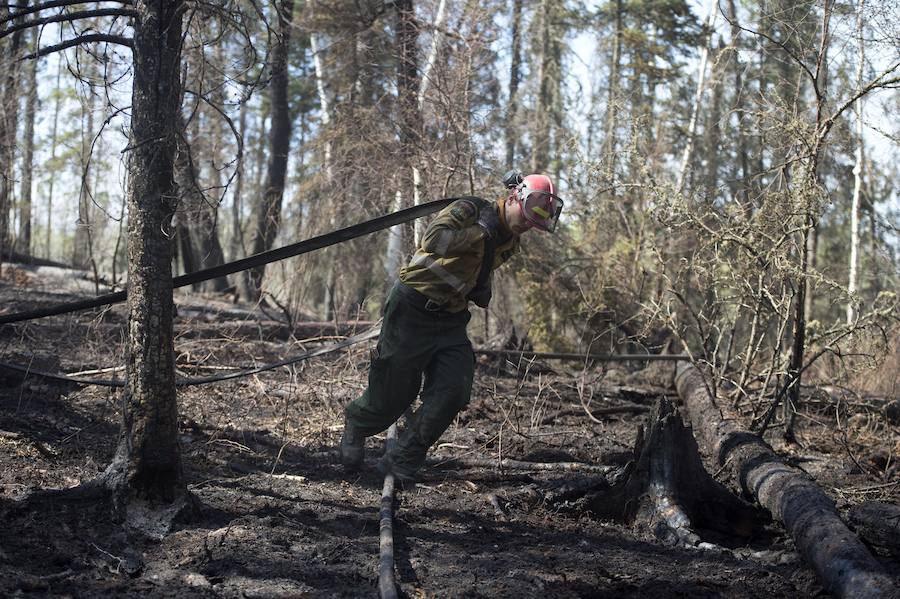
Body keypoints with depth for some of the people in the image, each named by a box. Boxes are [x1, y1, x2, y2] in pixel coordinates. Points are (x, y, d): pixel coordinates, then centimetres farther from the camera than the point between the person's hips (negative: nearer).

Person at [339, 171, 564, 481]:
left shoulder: (510, 243, 9)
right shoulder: (470, 210, -15)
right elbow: (433, 240, -30)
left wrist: (482, 289, 11)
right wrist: (481, 230, -26)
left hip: (451, 320, 7)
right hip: (413, 308, -7)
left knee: (453, 393, -10)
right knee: (394, 394, 3)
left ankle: (403, 462, 3)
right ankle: (356, 422, 37)